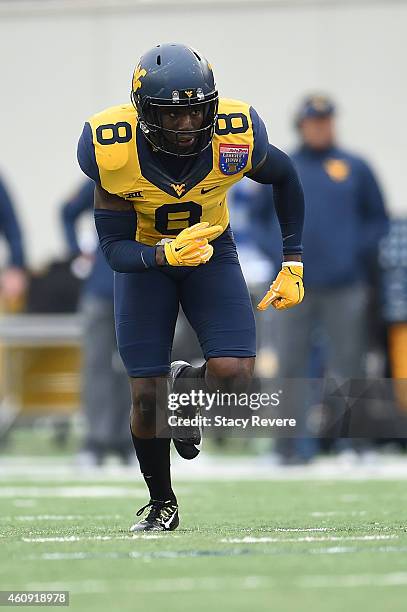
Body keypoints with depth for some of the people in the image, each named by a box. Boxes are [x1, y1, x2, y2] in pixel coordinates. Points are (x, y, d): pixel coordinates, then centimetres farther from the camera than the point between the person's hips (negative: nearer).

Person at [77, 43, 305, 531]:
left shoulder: (237, 136, -26)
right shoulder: (115, 150, -29)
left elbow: (285, 179, -2)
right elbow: (114, 248, -22)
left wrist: (293, 265, 0)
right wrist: (165, 256, -43)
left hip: (210, 251, 1)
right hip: (144, 257, -1)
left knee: (235, 375, -20)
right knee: (146, 398, -4)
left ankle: (185, 384, 17)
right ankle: (161, 504, 22)